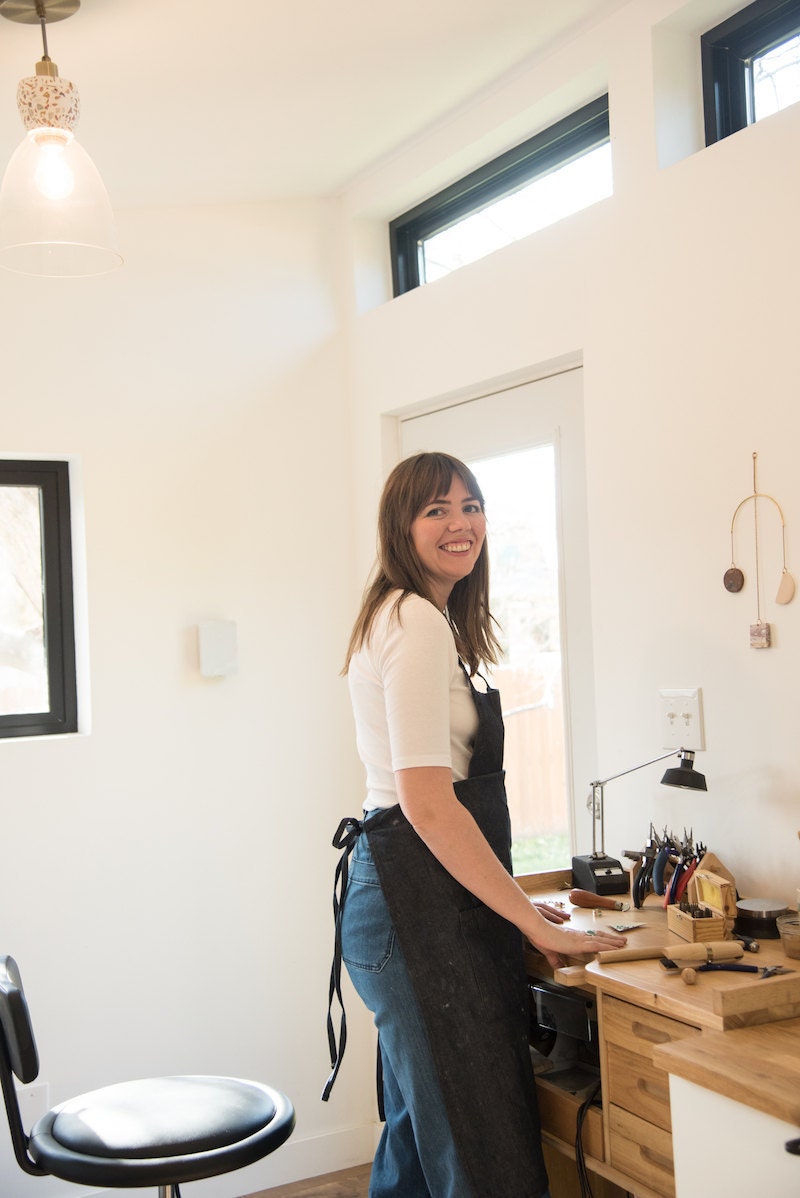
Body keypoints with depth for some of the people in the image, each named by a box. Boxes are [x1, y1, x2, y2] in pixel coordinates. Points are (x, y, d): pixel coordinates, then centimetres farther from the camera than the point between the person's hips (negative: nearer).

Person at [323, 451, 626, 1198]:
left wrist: (516, 904, 19)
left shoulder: (410, 618, 18)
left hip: (408, 893, 10)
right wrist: (534, 924, -15)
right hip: (417, 903, -10)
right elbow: (427, 802, -20)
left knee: (420, 1136, 19)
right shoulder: (418, 623, -13)